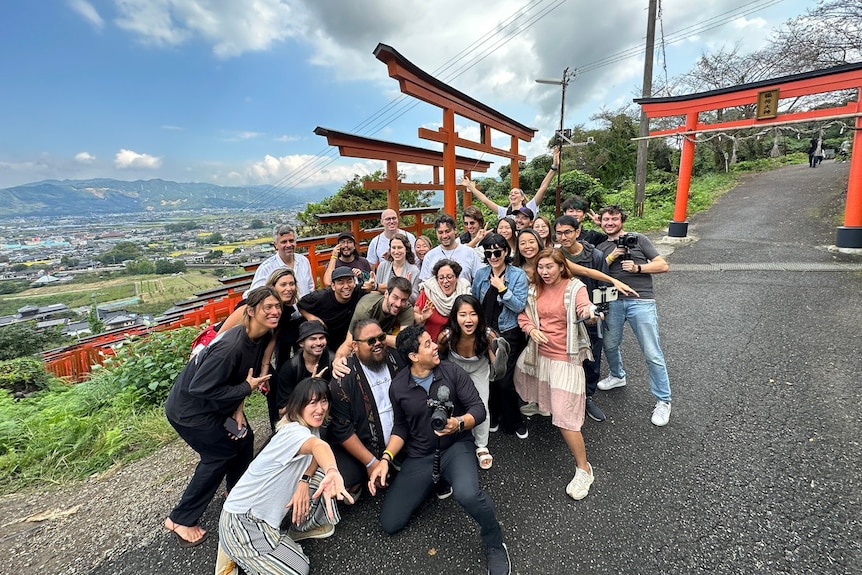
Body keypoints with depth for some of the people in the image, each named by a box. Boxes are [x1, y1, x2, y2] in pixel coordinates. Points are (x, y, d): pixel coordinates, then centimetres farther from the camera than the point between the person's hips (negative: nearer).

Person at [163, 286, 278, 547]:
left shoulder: (263, 337, -10)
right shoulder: (230, 347, -36)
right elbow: (201, 388, -31)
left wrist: (238, 409, -7)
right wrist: (247, 388, -24)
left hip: (215, 404, 8)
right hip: (189, 408, -8)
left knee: (243, 439, 10)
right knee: (221, 454, 0)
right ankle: (180, 519, 21)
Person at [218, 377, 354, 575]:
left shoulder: (310, 428, 0)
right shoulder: (294, 431, -29)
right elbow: (320, 446, -51)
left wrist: (305, 480, -15)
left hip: (268, 511, 8)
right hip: (243, 518, -8)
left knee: (322, 473, -7)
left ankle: (301, 528, 15)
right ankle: (235, 550, 4)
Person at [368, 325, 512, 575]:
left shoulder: (452, 371, -11)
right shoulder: (398, 386, -6)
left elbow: (479, 408, -11)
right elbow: (400, 428, 6)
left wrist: (460, 423, -32)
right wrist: (385, 459, -8)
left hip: (456, 447, -3)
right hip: (419, 457, 3)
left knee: (468, 494, -35)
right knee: (390, 524, -2)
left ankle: (495, 545, -2)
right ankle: (434, 483, 22)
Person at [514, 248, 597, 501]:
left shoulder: (575, 288, -11)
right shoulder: (535, 290, 3)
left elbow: (585, 309, -28)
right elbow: (523, 315, 9)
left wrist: (590, 314, -51)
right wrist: (531, 329, -11)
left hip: (565, 358, -5)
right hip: (539, 353, 6)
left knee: (565, 416, -8)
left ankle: (584, 469, 9)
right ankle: (541, 405, 63)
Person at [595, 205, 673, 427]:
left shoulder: (638, 239, 5)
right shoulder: (601, 248, 15)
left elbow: (663, 265, 2)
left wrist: (637, 267, -13)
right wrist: (611, 257, -6)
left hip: (641, 302, -3)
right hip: (613, 302, 4)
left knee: (652, 354, -2)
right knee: (610, 344, 13)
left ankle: (663, 401, 13)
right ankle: (617, 376, 42)